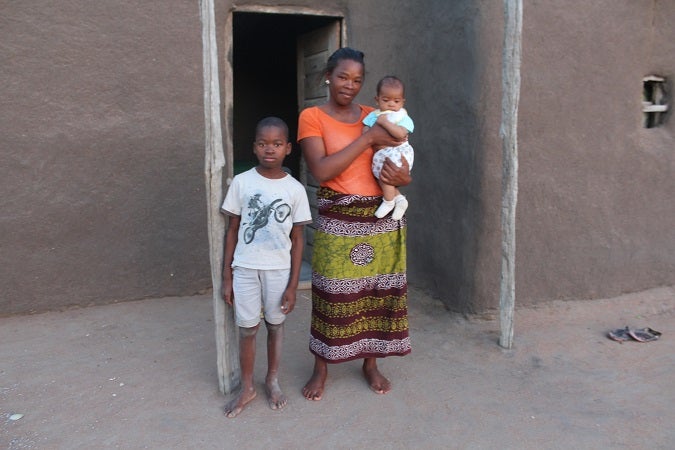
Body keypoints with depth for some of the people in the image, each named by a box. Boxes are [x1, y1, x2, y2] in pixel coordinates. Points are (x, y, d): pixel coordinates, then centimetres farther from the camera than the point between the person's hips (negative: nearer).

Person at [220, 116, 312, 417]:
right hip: (245, 268, 0)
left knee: (275, 324, 14)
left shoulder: (295, 189, -5)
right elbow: (232, 231, 1)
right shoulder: (241, 182, -5)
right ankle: (247, 388, 27)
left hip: (279, 269, 0)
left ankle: (272, 381, 35)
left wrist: (293, 285, -3)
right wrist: (226, 277, 0)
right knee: (247, 329, 9)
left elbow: (297, 240, -1)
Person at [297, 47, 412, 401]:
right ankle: (321, 368, 24)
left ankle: (371, 364, 29)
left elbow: (399, 162, 14)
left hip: (381, 218, 4)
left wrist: (402, 176, -12)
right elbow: (321, 170, -17)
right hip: (338, 220, -4)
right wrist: (367, 138, -17)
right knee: (334, 294, 3)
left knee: (377, 290, 10)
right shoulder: (312, 117, -4)